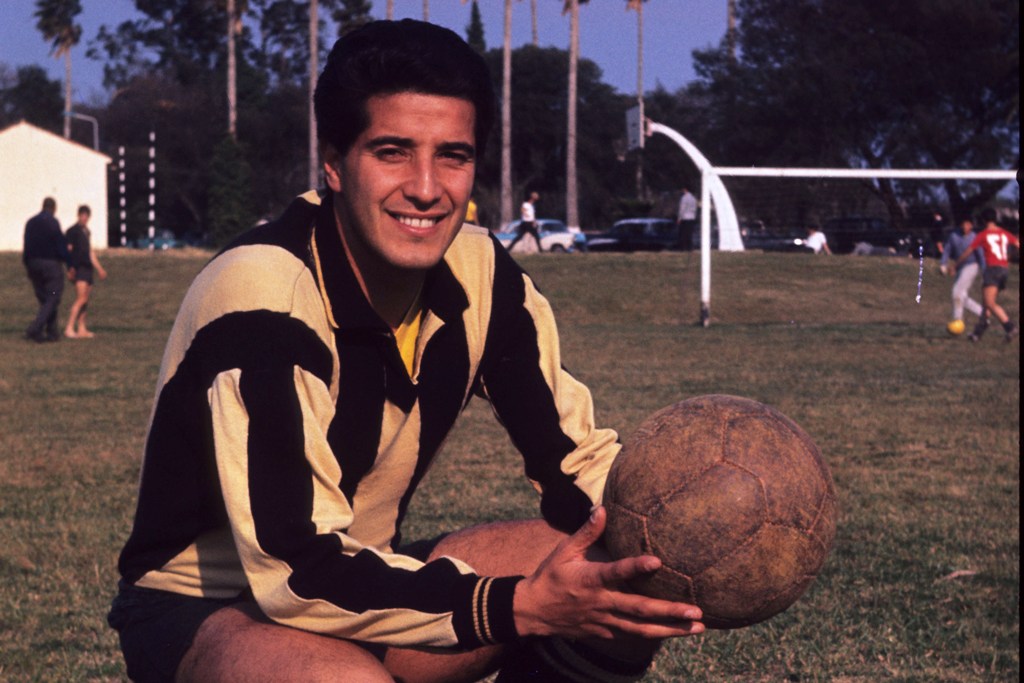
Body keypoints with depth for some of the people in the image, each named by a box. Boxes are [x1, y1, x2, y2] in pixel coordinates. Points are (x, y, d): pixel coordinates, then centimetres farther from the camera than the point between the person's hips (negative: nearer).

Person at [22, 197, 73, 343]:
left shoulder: (30, 222, 7)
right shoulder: (53, 222, -11)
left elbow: (26, 247, 9)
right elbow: (61, 246, -12)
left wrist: (27, 265, 15)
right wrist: (69, 264, -6)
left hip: (33, 265, 7)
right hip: (51, 264, -6)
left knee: (44, 300, 13)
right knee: (52, 299, -3)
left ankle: (52, 332, 12)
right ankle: (34, 329, -17)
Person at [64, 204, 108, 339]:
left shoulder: (86, 232, 19)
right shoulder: (73, 231, -6)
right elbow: (67, 251, -10)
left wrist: (99, 269, 29)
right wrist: (70, 269, -18)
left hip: (87, 268, 8)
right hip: (78, 268, -8)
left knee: (85, 301, 7)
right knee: (81, 299, -18)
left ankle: (81, 330, 11)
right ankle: (69, 329, -21)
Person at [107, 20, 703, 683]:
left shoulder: (481, 274, -8)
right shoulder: (263, 293, -26)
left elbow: (576, 460, -1)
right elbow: (296, 568, -30)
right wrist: (518, 608, -37)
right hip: (203, 610, -6)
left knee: (618, 592, -14)